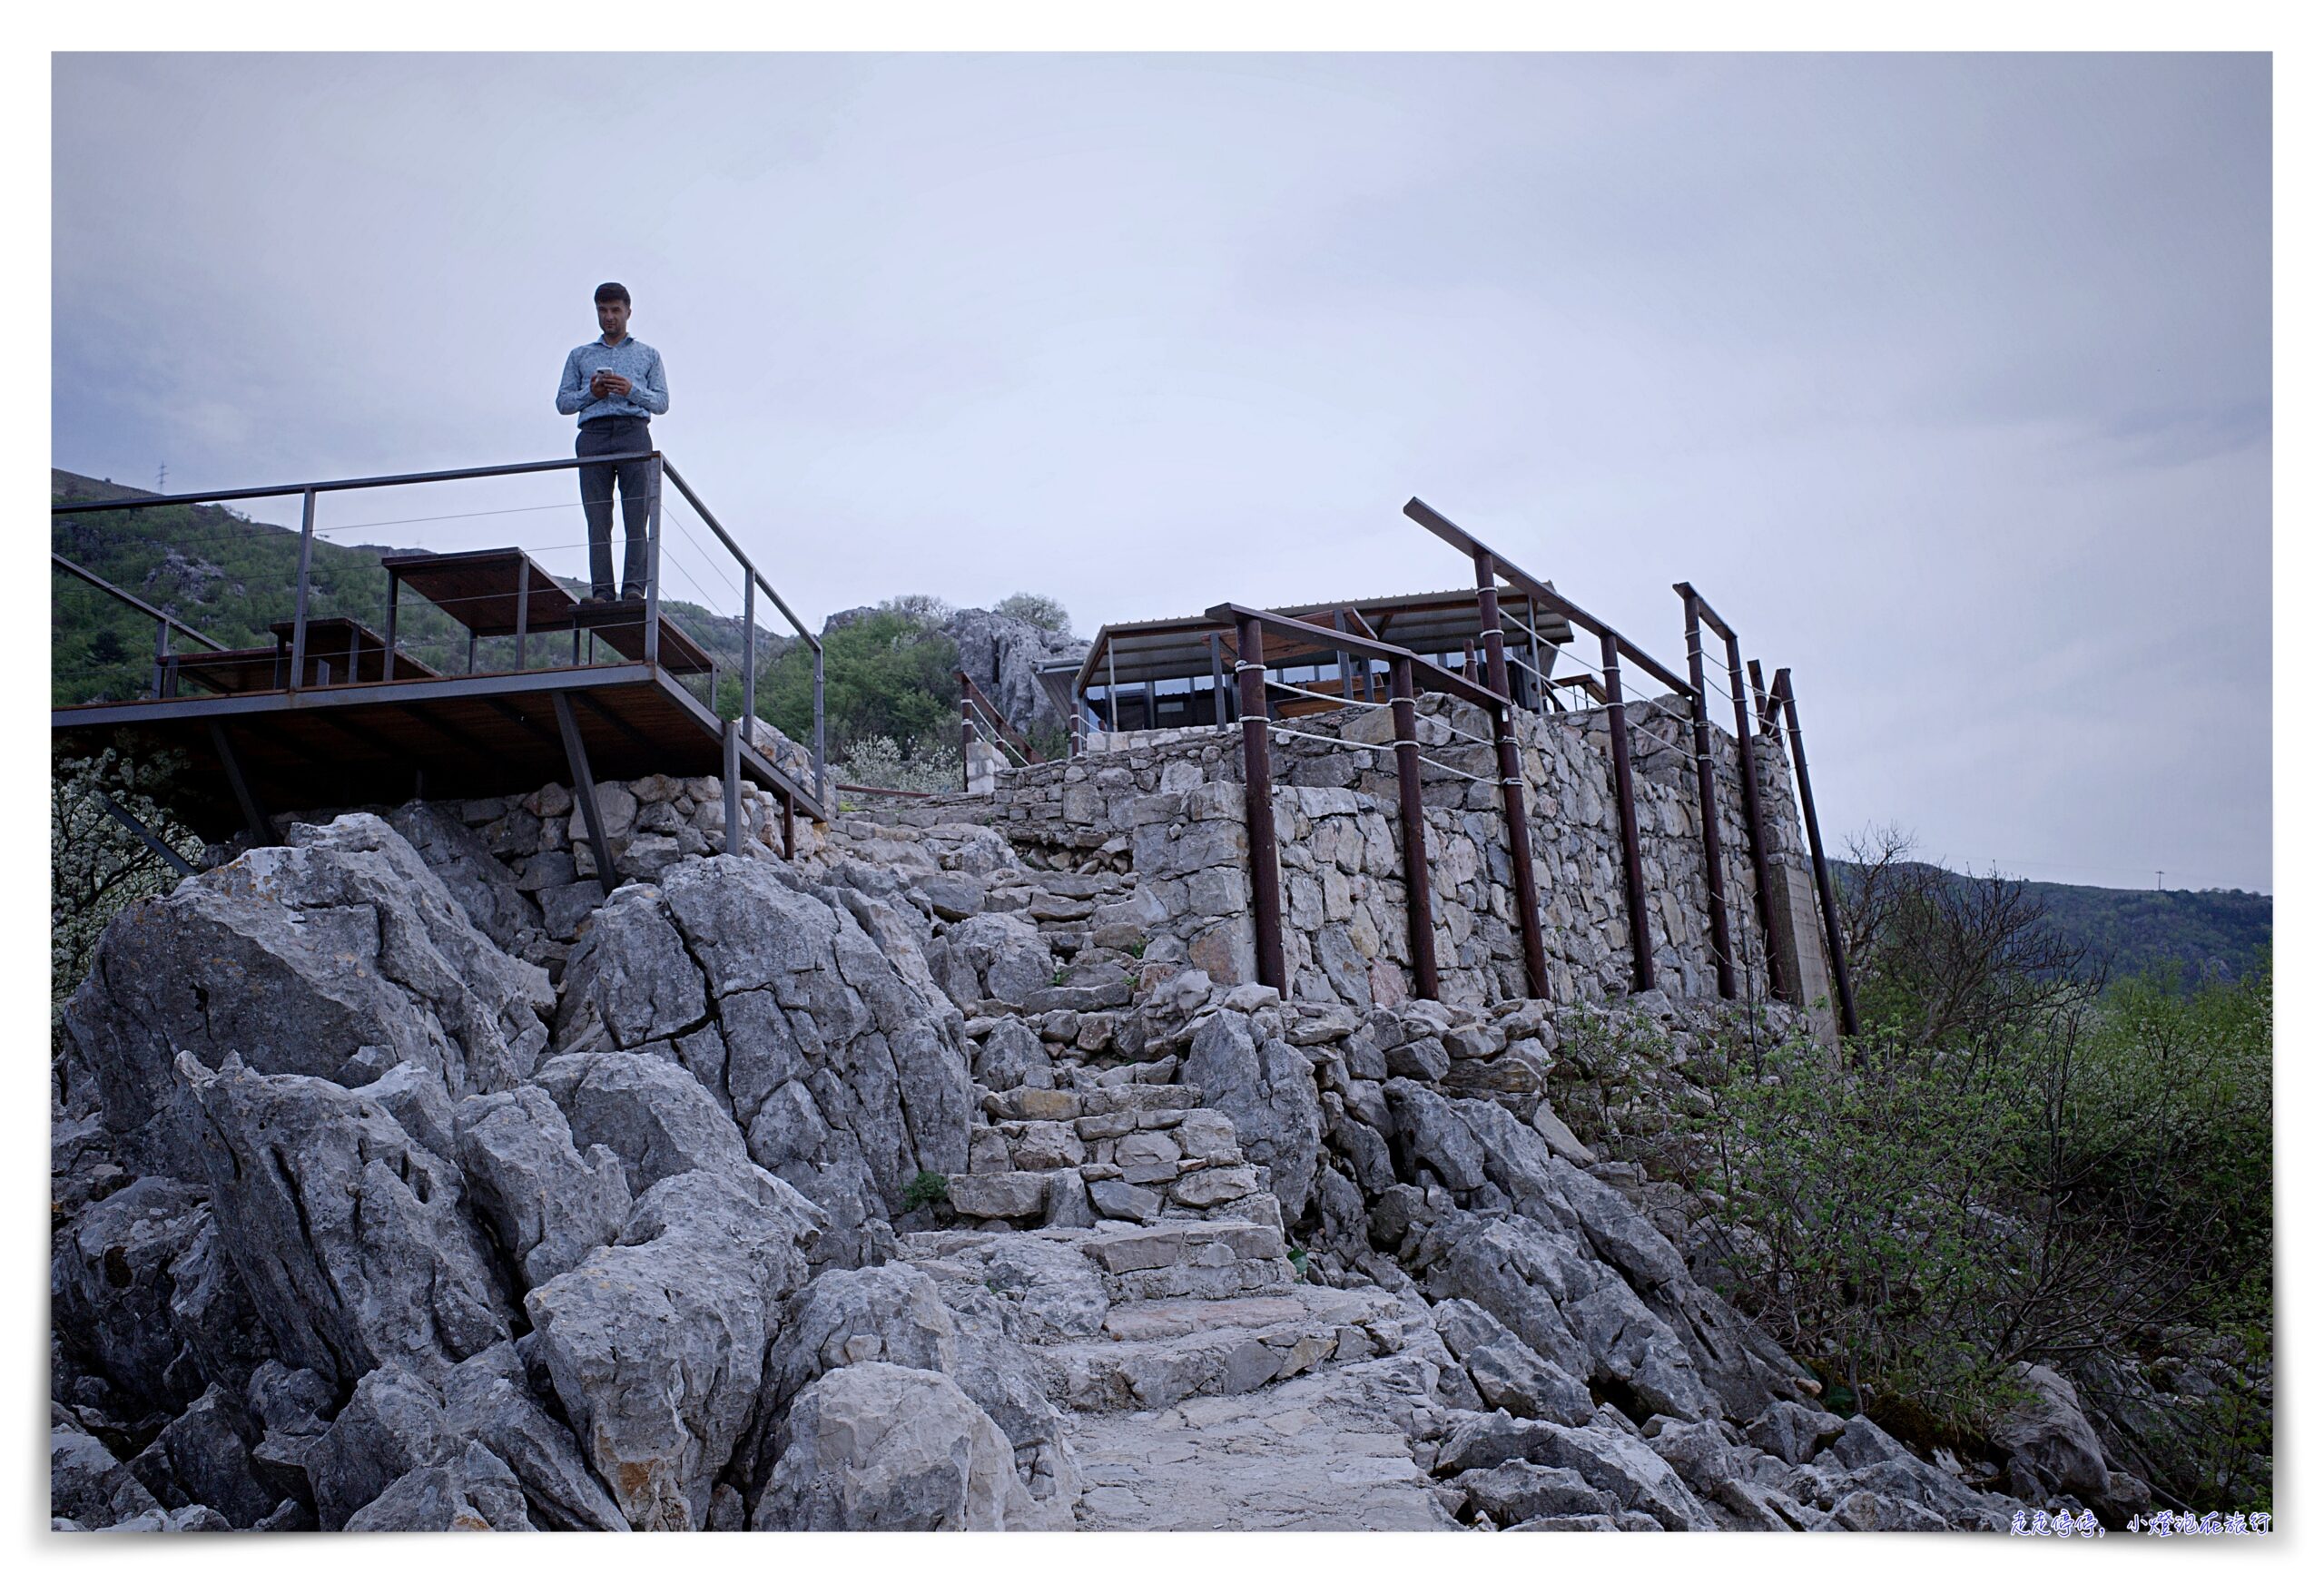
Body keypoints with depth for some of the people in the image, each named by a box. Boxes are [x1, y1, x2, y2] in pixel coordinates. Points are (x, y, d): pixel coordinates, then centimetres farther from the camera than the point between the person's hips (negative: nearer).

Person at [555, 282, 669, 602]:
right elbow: (563, 401, 17)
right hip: (593, 435, 1)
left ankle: (634, 586, -17)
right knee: (598, 519, -8)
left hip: (633, 434, -1)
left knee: (637, 515, -12)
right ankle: (601, 590, -12)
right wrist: (591, 393, -2)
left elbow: (662, 401, 12)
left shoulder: (648, 355, 22)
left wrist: (633, 390, -6)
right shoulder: (580, 355, 24)